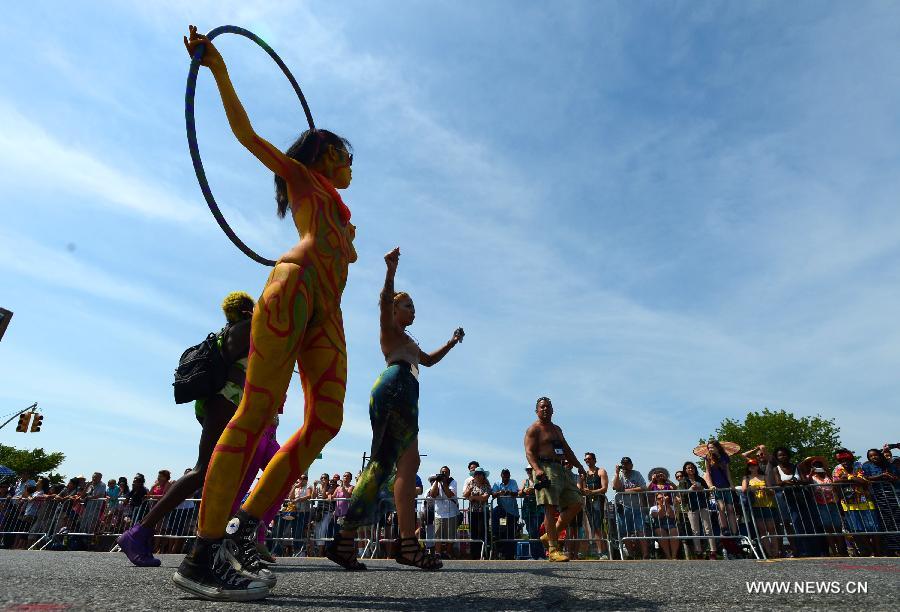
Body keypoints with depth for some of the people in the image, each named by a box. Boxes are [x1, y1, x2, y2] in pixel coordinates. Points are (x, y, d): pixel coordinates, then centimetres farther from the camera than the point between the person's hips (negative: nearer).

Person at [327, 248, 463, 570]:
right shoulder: (389, 327, 14)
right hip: (396, 386, -9)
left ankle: (345, 541, -1)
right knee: (409, 462, -18)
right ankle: (408, 543, -23)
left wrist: (451, 343, 42)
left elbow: (429, 360, 49)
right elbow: (385, 300, -7)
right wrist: (391, 270, -22)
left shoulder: (406, 340, 39)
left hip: (400, 393, 9)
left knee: (382, 466, 1)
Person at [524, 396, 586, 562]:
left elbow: (566, 450, 28)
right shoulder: (534, 429, 0)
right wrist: (537, 469, -27)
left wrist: (579, 466, 18)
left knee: (576, 503, 4)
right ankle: (553, 549, -11)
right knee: (550, 507, -13)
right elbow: (529, 452, -11)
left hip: (560, 470, 9)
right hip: (545, 469, -9)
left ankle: (551, 535, 10)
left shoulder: (557, 429, 25)